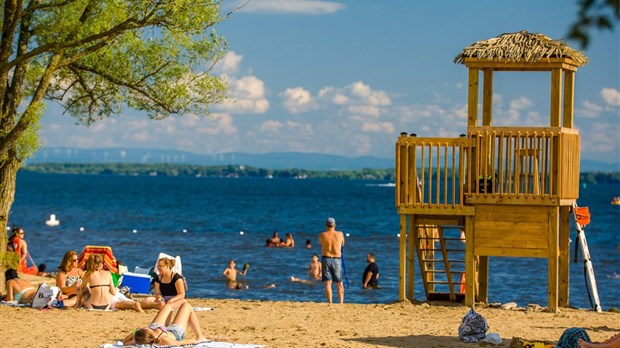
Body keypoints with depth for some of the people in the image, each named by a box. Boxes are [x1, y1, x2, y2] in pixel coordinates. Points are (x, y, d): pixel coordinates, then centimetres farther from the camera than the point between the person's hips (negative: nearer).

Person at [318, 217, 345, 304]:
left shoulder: (322, 235, -4)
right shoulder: (340, 234, -1)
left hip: (326, 259, -1)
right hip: (337, 260, 1)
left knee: (327, 283, -1)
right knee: (339, 284, 11)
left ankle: (330, 303, -9)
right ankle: (341, 303, 4)